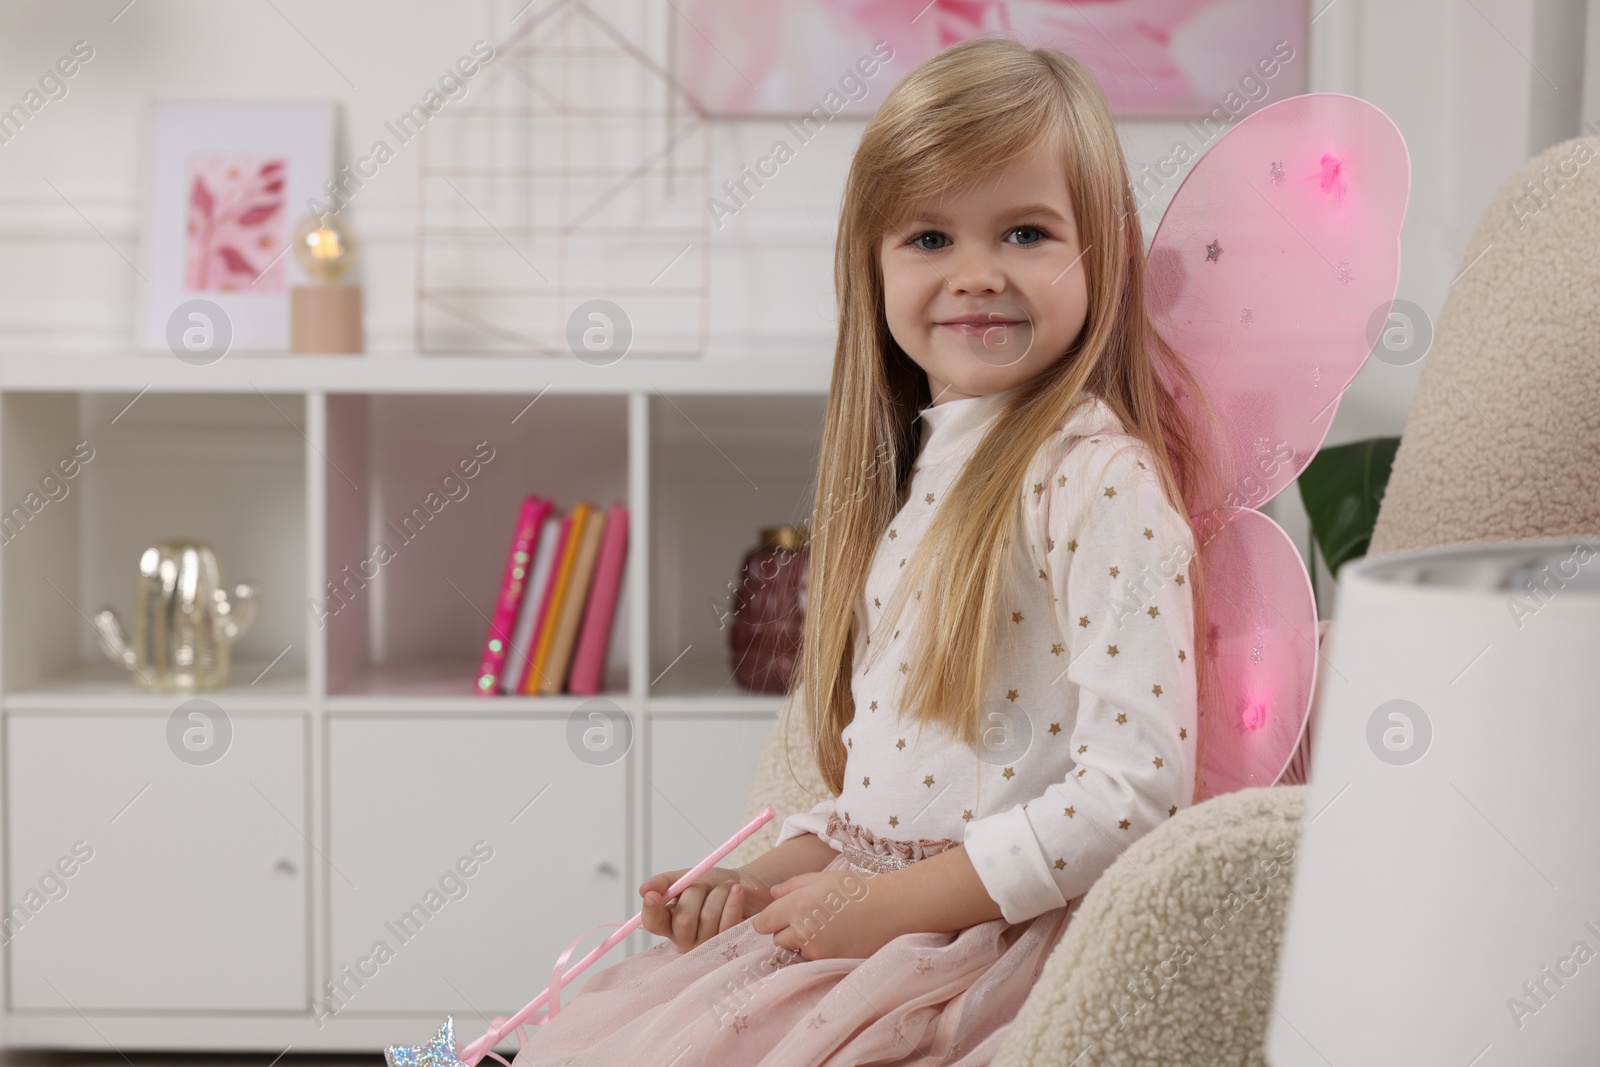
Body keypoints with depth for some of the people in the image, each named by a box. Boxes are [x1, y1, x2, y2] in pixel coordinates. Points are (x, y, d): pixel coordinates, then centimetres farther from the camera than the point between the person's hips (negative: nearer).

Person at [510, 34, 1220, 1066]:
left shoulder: (1097, 479, -15)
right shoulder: (914, 472, 12)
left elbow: (1133, 791, -21)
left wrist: (887, 903, -17)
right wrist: (766, 879, 2)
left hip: (1001, 939, -7)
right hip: (866, 914, 8)